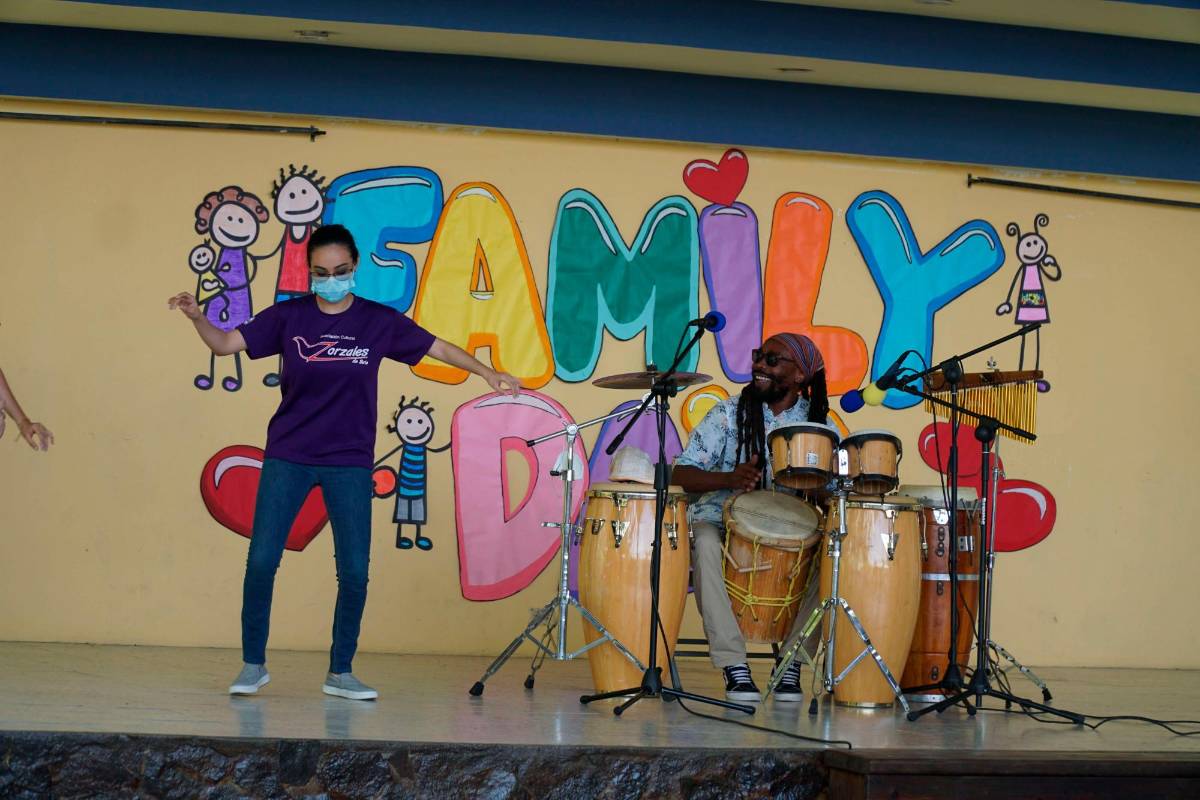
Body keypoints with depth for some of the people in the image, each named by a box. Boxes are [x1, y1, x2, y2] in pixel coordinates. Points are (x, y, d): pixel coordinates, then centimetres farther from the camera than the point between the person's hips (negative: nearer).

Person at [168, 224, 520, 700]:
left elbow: (437, 348, 5)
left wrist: (487, 373, -6)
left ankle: (341, 672, 14)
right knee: (261, 561, -4)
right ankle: (252, 664, 14)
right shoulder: (288, 317, -1)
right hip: (287, 456, 0)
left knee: (354, 571, -2)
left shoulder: (379, 321, -1)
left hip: (350, 463, 0)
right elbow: (226, 343, -2)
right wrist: (196, 317, -21)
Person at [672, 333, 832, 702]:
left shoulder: (819, 426, 5)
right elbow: (681, 474, -7)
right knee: (705, 542, -35)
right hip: (723, 522, -1)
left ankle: (792, 663, -16)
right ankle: (734, 666, -32)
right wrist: (729, 479, -27)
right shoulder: (728, 414, 0)